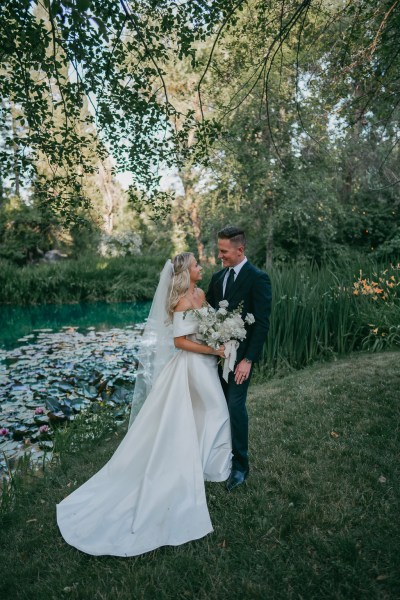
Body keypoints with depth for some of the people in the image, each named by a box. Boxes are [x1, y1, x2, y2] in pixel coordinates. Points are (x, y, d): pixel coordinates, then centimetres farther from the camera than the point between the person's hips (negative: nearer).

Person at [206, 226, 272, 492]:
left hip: (240, 354, -6)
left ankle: (240, 466, 18)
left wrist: (249, 359, -18)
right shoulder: (218, 277, 9)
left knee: (236, 406, 0)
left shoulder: (258, 278, -12)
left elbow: (262, 323, -15)